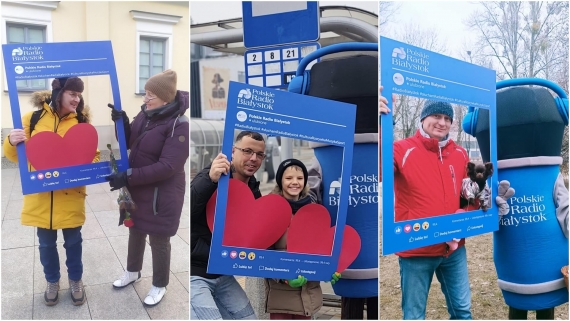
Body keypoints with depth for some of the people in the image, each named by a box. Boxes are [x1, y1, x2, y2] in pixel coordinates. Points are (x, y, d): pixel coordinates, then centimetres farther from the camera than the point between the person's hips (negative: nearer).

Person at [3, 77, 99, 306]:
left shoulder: (81, 122, -3)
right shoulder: (33, 119, -3)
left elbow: (93, 156, 1)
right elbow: (18, 156, 3)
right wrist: (11, 142, -18)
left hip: (70, 197, 0)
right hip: (41, 197, 1)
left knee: (73, 241, 13)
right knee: (46, 243, 15)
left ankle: (76, 280, 35)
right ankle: (52, 282, 37)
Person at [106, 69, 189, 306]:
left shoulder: (179, 125, -24)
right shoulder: (145, 114, -1)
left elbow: (167, 167, -28)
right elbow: (129, 143, 10)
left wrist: (129, 177, -28)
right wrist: (122, 123, -10)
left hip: (162, 195, -7)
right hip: (137, 190, 7)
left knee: (158, 241, 9)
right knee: (136, 232, 24)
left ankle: (159, 286, 31)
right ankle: (133, 272, 48)